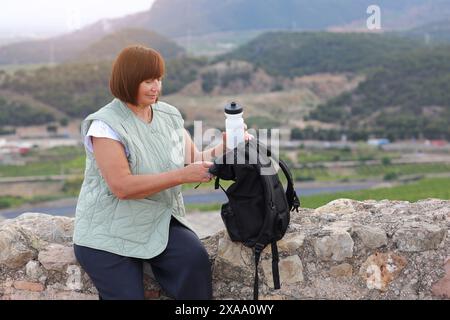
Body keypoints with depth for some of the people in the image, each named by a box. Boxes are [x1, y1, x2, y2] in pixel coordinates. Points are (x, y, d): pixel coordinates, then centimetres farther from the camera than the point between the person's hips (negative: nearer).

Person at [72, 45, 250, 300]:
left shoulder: (169, 116, 7)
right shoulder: (106, 125, -12)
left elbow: (194, 161, 10)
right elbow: (122, 187, -22)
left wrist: (225, 147, -9)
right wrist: (181, 176, -25)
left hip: (159, 222, 4)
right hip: (110, 233, -4)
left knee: (196, 260, -23)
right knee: (128, 294, -19)